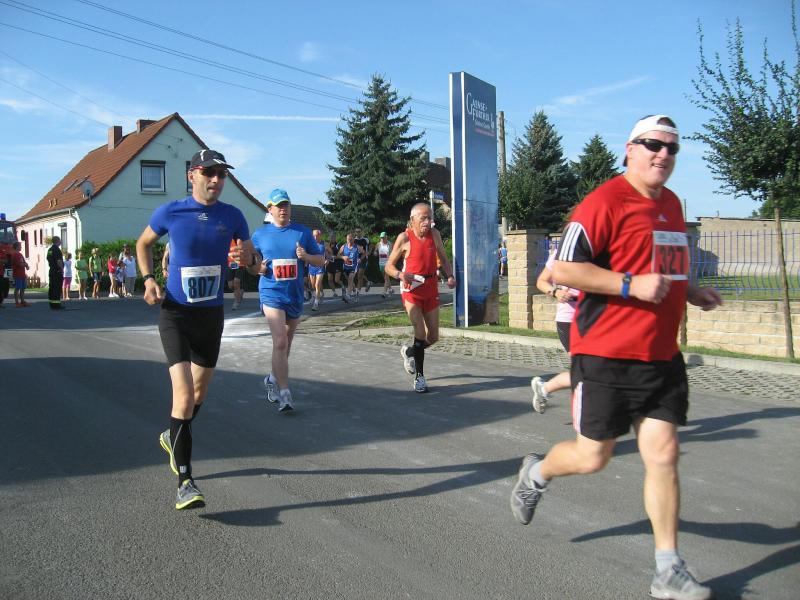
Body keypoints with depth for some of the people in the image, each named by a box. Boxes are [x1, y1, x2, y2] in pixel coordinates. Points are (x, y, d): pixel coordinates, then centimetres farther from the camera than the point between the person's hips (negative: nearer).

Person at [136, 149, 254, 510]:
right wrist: (148, 279, -4)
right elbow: (143, 243, 11)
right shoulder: (170, 213, -6)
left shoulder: (232, 216, -1)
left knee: (200, 390, 17)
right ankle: (184, 481, -11)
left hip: (212, 314, 4)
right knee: (184, 393, -17)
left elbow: (249, 251, 10)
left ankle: (173, 438, 47)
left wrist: (245, 253, -14)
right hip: (175, 313, -4)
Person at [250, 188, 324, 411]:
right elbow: (251, 262, 12)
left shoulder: (303, 232, 4)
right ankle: (284, 393, -14)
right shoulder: (260, 234, 3)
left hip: (296, 295, 3)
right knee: (280, 342, -17)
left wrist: (306, 256, -14)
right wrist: (258, 267, -10)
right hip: (271, 294, -3)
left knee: (286, 342, 17)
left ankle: (273, 378, 39)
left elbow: (321, 260, 6)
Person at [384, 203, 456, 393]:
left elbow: (443, 258, 12)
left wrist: (450, 276, -7)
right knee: (420, 333, -15)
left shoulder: (435, 234, 2)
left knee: (433, 338, 8)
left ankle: (409, 352, 38)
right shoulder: (404, 238, -9)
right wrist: (400, 275, -25)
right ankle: (419, 376, -1)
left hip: (431, 289, 5)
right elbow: (389, 265, -4)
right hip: (411, 289, -4)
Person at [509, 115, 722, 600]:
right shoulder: (605, 202, -12)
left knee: (664, 455, 4)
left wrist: (690, 292, 12)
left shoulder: (672, 204, 15)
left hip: (661, 356, 7)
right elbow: (562, 270, -16)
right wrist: (631, 285, -22)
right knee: (593, 457, 3)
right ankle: (537, 473, 36)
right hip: (607, 355, -6)